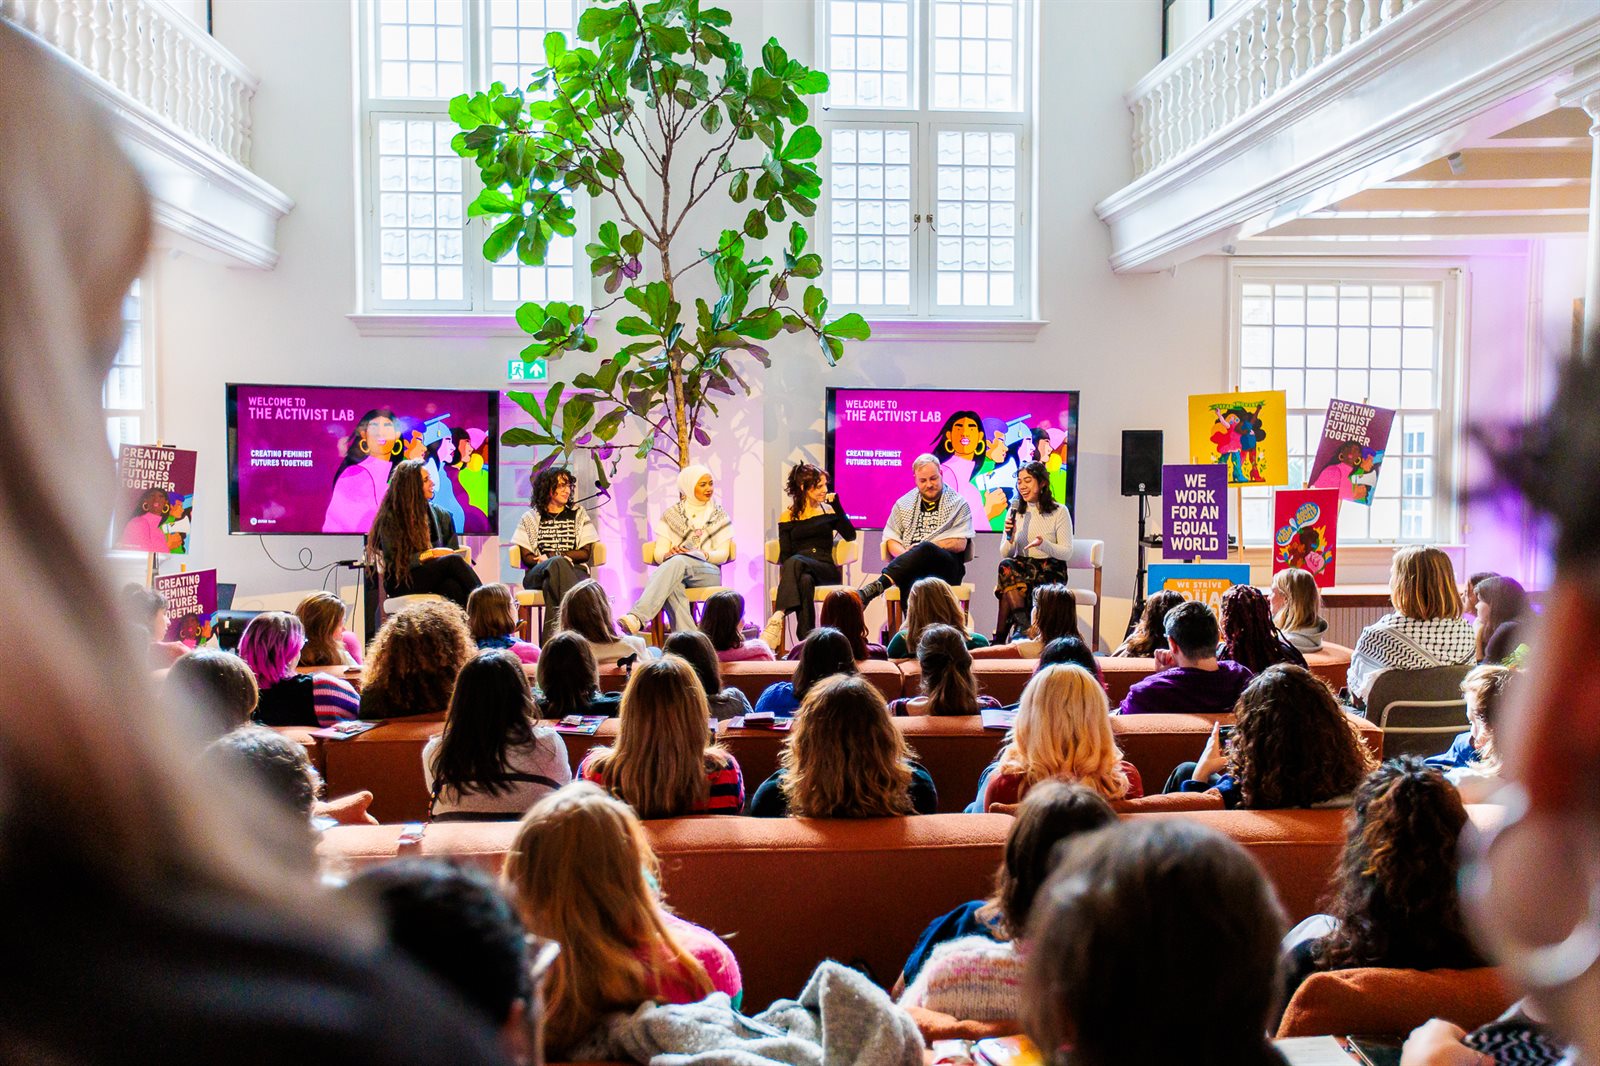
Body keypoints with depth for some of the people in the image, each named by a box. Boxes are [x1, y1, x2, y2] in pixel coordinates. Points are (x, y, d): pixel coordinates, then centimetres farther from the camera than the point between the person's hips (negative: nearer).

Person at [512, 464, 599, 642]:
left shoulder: (578, 513, 18)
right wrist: (558, 558, -12)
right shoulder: (531, 517, 15)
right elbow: (526, 557, 6)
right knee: (558, 564, -37)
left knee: (551, 583, -37)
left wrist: (553, 556, -4)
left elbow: (585, 553, 9)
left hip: (575, 571, 0)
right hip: (538, 573, 0)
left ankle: (551, 638, -45)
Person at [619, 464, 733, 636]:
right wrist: (668, 554, -16)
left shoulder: (719, 516, 15)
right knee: (672, 585, -40)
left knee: (679, 561, -37)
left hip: (708, 573, -1)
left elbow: (723, 554, 6)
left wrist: (703, 555, -16)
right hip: (675, 567, 1)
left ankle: (637, 617, -55)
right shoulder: (672, 515, 16)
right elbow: (659, 554, 9)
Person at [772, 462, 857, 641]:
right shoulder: (788, 518, 12)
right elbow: (784, 555, 6)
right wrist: (785, 576, -16)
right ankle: (806, 637, -44)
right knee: (805, 580, -38)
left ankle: (779, 616, -43)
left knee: (796, 561, -33)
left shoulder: (829, 511, 16)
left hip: (826, 570, 0)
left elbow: (850, 535, 1)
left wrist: (836, 504, 0)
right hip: (801, 572, 0)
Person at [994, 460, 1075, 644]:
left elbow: (1067, 553, -5)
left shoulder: (1059, 512, -1)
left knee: (1008, 593, -32)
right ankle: (1023, 625, -32)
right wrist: (1010, 538, -14)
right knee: (1006, 565, -33)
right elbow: (1005, 555, 8)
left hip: (1051, 571, -4)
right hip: (1021, 568, 4)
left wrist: (1044, 544, -24)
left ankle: (1000, 638, -18)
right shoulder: (1015, 511, 10)